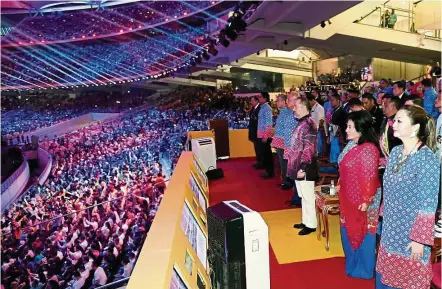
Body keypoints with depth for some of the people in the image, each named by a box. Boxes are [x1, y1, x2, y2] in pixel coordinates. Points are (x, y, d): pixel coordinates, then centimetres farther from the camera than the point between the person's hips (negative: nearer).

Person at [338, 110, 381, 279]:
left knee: (363, 232, 9)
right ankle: (353, 262, 41)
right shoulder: (352, 145, 4)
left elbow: (369, 177, -23)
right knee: (350, 230, 21)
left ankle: (364, 269, 29)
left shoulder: (368, 149, -23)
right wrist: (340, 186, 16)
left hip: (362, 199, -9)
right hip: (349, 197, 9)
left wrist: (366, 201, -21)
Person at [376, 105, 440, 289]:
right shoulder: (395, 152, 2)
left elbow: (428, 204, -18)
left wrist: (420, 239, -17)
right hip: (390, 231, 6)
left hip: (411, 234, -6)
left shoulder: (426, 158, -19)